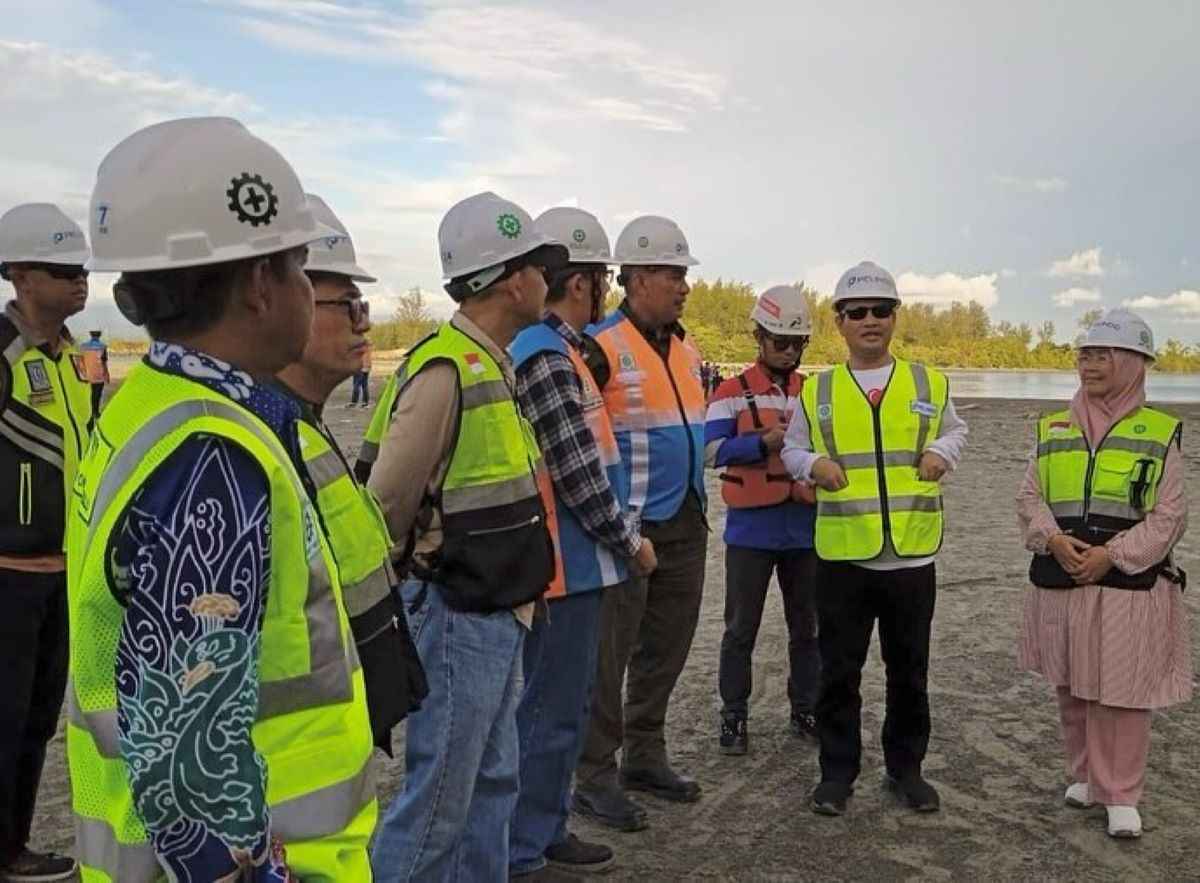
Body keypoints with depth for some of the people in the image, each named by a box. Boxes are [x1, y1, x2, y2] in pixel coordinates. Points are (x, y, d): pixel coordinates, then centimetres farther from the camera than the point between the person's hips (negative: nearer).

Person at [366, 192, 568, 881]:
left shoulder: (496, 366, 10)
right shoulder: (445, 372, -20)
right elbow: (385, 503, -16)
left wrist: (514, 590, 13)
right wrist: (404, 585, -1)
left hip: (497, 616, 9)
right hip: (458, 618, -9)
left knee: (494, 782, 19)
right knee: (440, 798, 1)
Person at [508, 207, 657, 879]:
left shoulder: (559, 349, 13)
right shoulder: (546, 358, -20)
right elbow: (577, 472, -21)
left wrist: (618, 534, 18)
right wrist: (630, 539, -9)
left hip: (575, 560, 11)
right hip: (568, 564, -11)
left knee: (567, 705, 20)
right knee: (552, 713, 0)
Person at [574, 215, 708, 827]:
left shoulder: (686, 349, 12)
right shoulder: (600, 348, -13)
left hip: (684, 526, 8)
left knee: (666, 648, 16)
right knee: (608, 655, 1)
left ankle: (645, 758, 31)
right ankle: (595, 779, 14)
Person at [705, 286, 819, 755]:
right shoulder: (733, 392, -3)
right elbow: (713, 450, -13)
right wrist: (766, 441, -25)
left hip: (806, 528, 3)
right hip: (750, 529, -3)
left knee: (807, 625, 13)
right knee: (741, 628, 6)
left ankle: (805, 708, 28)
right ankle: (733, 715, 18)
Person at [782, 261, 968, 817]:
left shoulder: (929, 383, 6)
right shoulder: (817, 391, 5)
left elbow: (955, 431, 20)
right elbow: (791, 447, 13)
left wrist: (941, 452, -2)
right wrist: (813, 464, -8)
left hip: (913, 557, 1)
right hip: (841, 557, -1)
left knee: (909, 673, 12)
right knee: (839, 673, 7)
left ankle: (905, 769, 29)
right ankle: (837, 772, 21)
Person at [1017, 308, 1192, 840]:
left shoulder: (1161, 432, -2)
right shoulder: (1053, 428, 9)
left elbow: (1168, 515, -5)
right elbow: (1029, 498, 7)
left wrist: (1111, 555, -16)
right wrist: (1054, 540, -12)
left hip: (1128, 583, -4)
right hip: (1059, 581, 4)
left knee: (1121, 693, -1)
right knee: (1071, 688, 13)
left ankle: (1121, 796, 12)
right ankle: (1084, 775, 31)